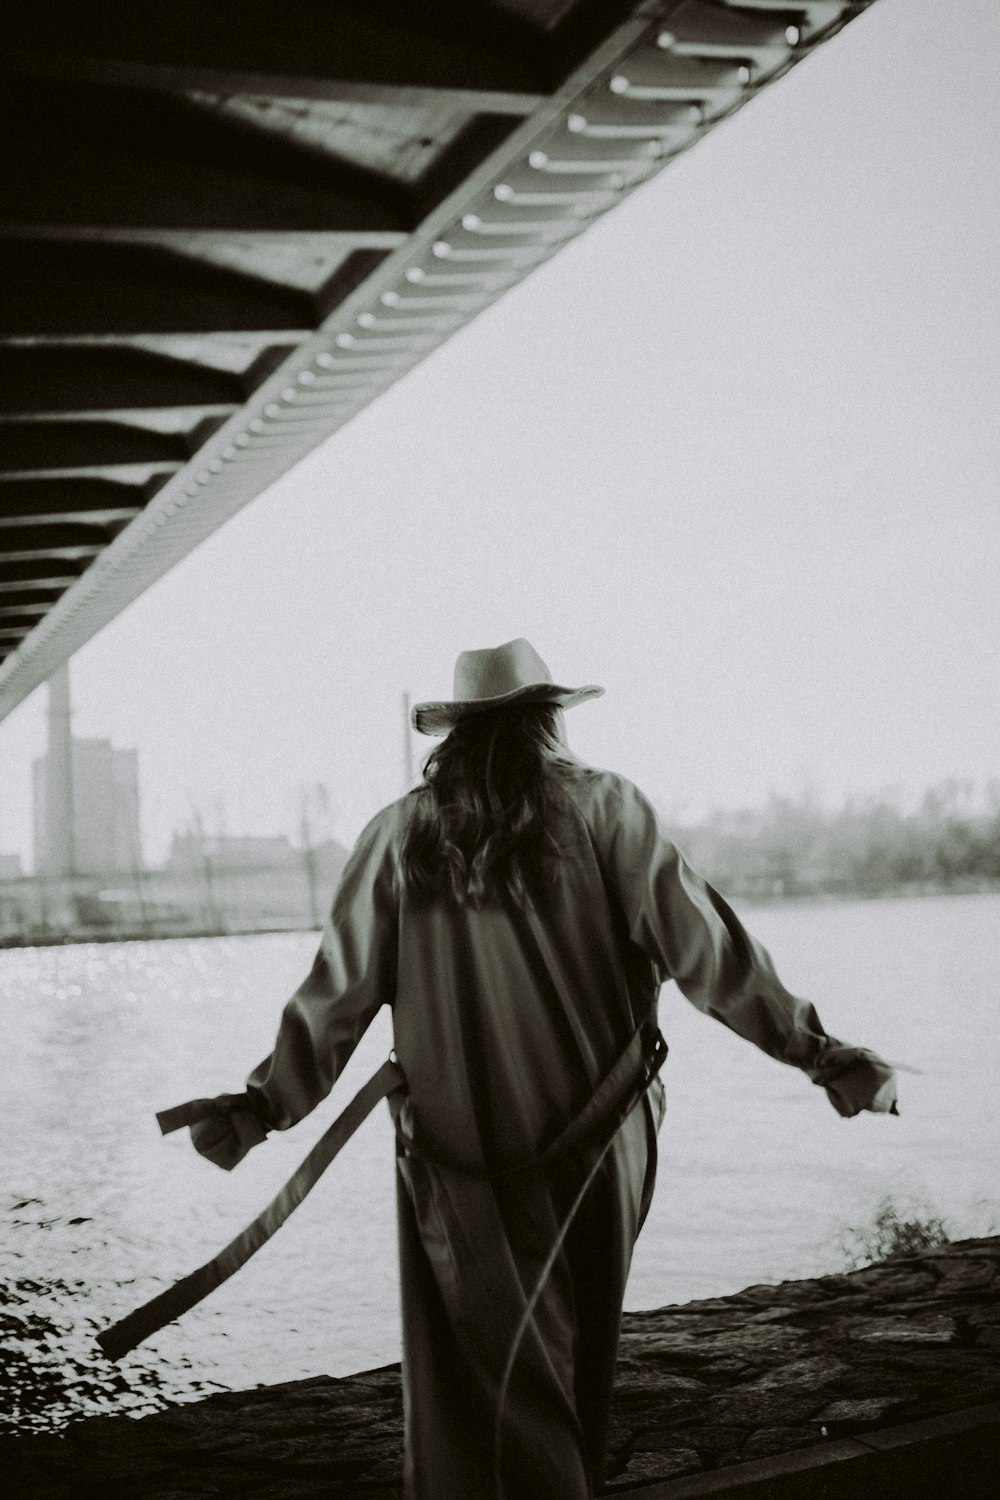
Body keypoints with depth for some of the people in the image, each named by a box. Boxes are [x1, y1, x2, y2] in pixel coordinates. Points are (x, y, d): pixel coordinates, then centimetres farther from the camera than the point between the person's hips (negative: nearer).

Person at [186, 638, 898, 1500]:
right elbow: (704, 948, -8)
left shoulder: (402, 835, 1)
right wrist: (822, 1055, -2)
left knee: (471, 1365, 8)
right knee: (577, 1353, 18)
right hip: (592, 1141, 0)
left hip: (456, 1155, 0)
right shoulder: (602, 809, -4)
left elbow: (337, 992, 2)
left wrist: (263, 1107, 13)